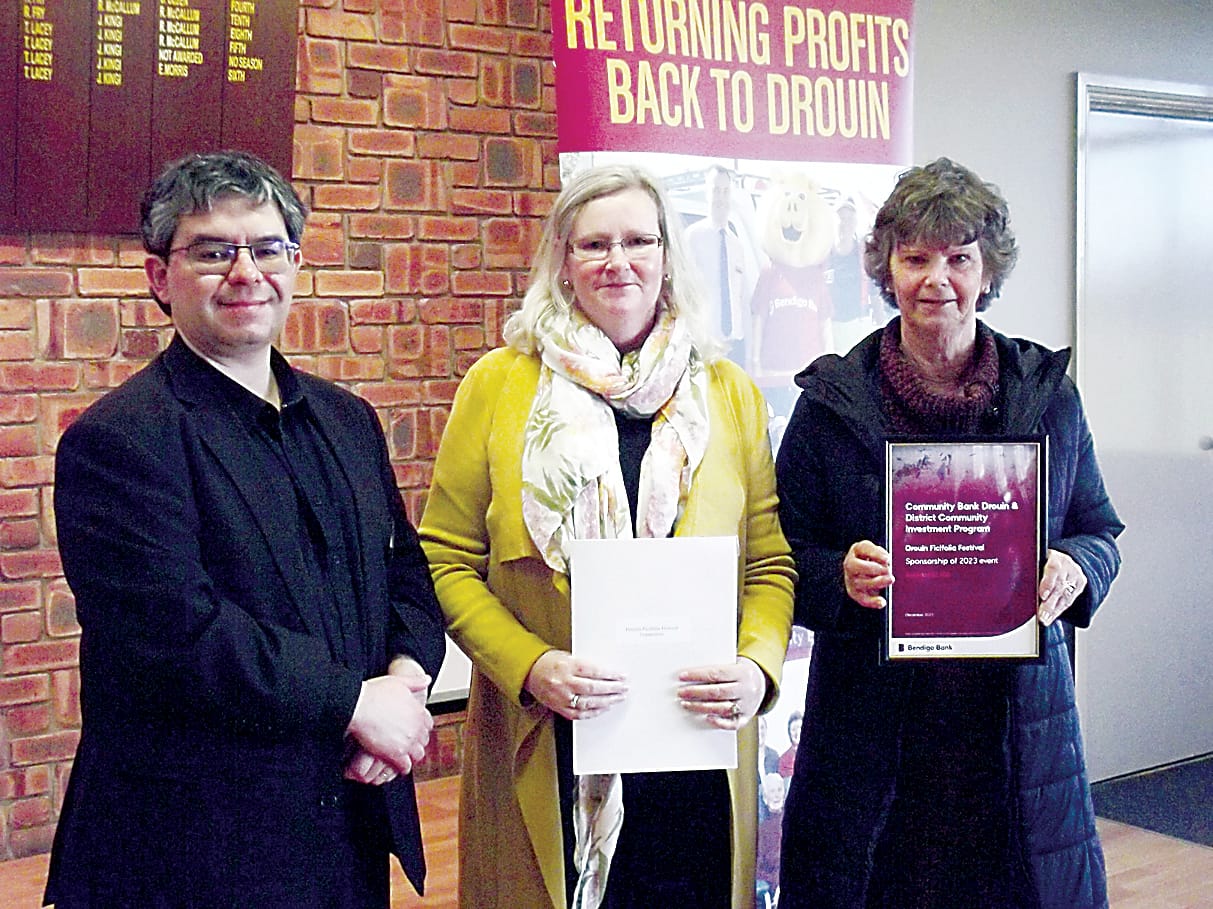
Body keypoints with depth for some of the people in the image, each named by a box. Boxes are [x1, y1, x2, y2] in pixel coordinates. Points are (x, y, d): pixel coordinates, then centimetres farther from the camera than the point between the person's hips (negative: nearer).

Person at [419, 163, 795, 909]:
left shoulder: (729, 393, 8)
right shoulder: (499, 385, 3)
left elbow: (771, 564, 8)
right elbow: (447, 561, 1)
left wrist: (758, 666, -11)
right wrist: (530, 668, -14)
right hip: (546, 752, -1)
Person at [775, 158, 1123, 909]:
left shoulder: (1049, 395, 5)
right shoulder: (832, 400, 0)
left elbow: (1100, 531, 12)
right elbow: (785, 556, 3)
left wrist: (1075, 570, -10)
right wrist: (842, 576, -18)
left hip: (1017, 726, 2)